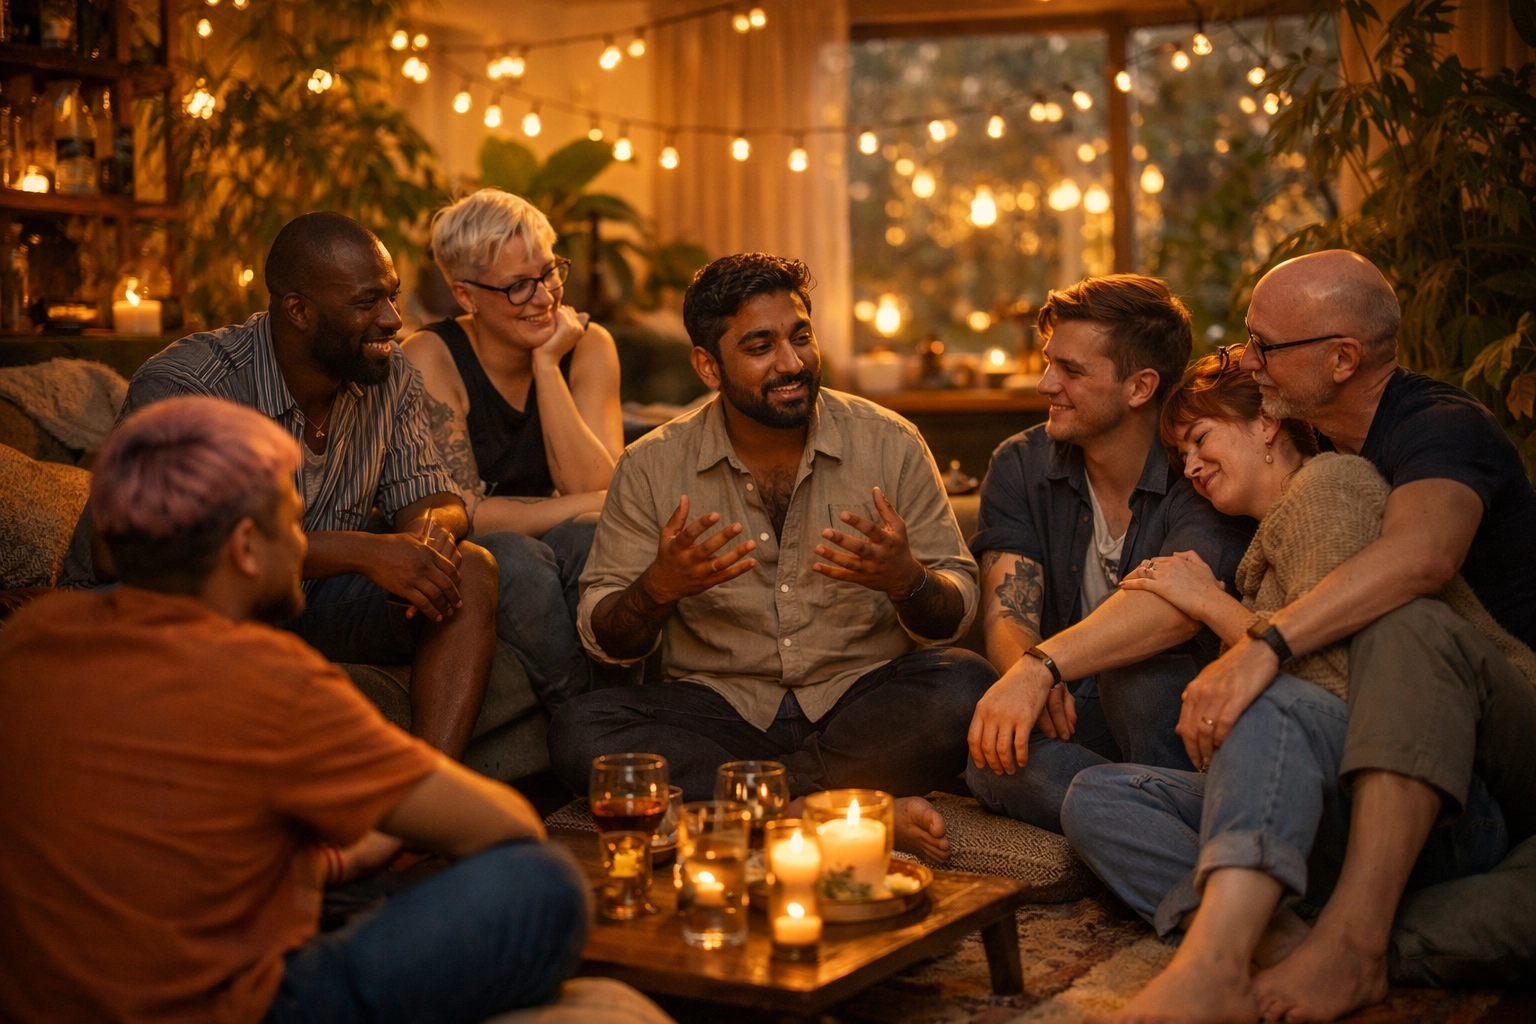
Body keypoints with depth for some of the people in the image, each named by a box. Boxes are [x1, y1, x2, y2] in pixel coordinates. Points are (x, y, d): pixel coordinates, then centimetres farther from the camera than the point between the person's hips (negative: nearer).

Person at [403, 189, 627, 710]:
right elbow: (466, 513, -18)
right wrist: (594, 504, -17)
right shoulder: (430, 359, -13)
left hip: (565, 561, 3)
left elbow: (591, 488, -14)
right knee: (517, 558, -34)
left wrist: (547, 364, -18)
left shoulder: (589, 346, -3)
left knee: (591, 538, -30)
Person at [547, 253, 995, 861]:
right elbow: (605, 639, 1)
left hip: (861, 704, 0)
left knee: (965, 690, -30)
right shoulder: (652, 467, 1)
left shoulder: (889, 443, 0)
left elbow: (956, 612, 1)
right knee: (576, 732, -26)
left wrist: (905, 580, -23)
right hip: (721, 709, 1)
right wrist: (658, 588, -22)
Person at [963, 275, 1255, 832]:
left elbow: (1178, 603, -31)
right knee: (994, 759, -30)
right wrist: (1034, 684, -31)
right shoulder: (1019, 467, 3)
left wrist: (1042, 667, -44)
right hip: (1068, 721, 3)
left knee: (1136, 669, -36)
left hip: (1174, 725, -3)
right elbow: (1007, 614, -7)